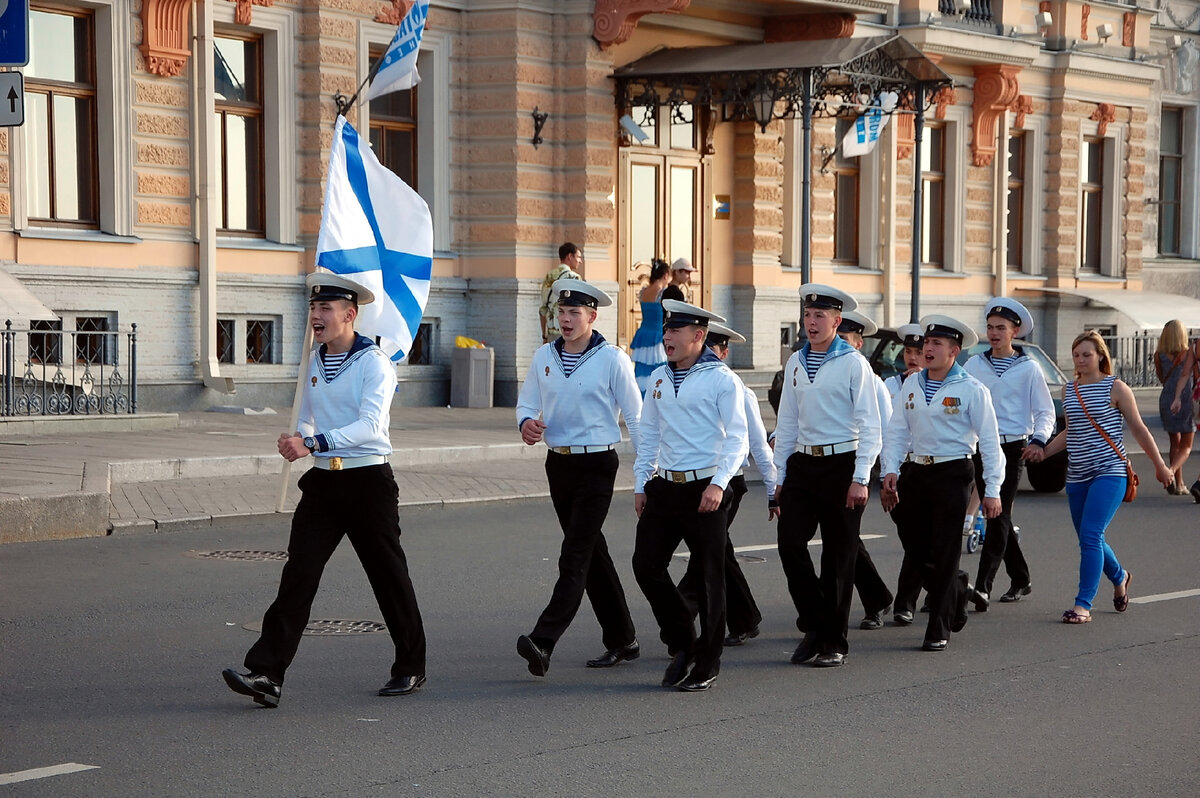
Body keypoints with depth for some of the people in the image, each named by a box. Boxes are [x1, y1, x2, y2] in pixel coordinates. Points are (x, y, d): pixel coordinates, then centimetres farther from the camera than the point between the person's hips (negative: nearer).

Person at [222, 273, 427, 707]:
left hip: (368, 481, -6)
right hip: (322, 481, 6)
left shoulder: (374, 363, -10)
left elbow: (371, 426, -21)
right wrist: (296, 441, 4)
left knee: (388, 575, 6)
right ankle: (266, 674, -12)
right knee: (298, 574, -5)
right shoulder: (314, 362, 12)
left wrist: (314, 443, -29)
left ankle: (411, 668, 23)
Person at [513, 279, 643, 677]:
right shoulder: (544, 357, 7)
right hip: (558, 464, 6)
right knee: (592, 554, 13)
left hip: (596, 465, -6)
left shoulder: (612, 359, -7)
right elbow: (527, 402, 16)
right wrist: (526, 423, -8)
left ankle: (543, 644, -23)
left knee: (574, 558, -13)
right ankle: (621, 640, 23)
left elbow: (635, 416, -5)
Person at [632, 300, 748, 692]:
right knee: (646, 565, 0)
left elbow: (737, 438, -9)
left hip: (705, 490, -6)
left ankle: (706, 664, 11)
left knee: (710, 576, 1)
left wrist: (719, 484, -20)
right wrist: (641, 484, 13)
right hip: (664, 487, 6)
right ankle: (682, 645, 18)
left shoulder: (721, 379, -6)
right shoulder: (659, 379, 11)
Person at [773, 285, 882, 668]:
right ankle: (814, 626, 9)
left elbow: (870, 425, -7)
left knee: (838, 555, 2)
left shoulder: (853, 363, -5)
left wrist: (860, 479, -13)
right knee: (790, 542, -8)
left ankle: (834, 642, 12)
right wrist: (781, 476, 13)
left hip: (841, 464, -4)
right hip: (802, 464, 5)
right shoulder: (795, 362, 10)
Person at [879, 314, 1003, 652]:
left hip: (953, 474, -5)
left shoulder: (971, 389, -4)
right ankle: (957, 589, 34)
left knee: (944, 554, -5)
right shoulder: (911, 385, 10)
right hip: (917, 473, 5)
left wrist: (992, 490, -8)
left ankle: (939, 630, 2)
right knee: (917, 554, 5)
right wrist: (890, 471, -3)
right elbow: (896, 432, 11)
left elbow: (989, 441, -4)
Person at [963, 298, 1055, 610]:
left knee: (998, 515, -12)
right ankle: (1020, 579, 25)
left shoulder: (1028, 368, 0)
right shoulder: (973, 365, 9)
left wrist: (1038, 440, -18)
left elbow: (1046, 412, 0)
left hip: (1011, 449, -4)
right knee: (997, 517, 10)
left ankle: (983, 586, -19)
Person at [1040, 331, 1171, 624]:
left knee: (1091, 537, -17)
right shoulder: (1068, 390, 10)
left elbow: (1138, 429, 0)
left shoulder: (1115, 388, -5)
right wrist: (1043, 452, 9)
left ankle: (1083, 605, -16)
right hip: (1077, 476, 6)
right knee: (1089, 541, 14)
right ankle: (1119, 577, 43)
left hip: (1109, 472, -6)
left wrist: (1160, 466, 6)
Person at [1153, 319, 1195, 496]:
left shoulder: (1159, 354, 0)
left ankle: (1179, 484, 16)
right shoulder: (1189, 353, -7)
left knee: (1175, 443, 17)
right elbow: (1185, 375, -18)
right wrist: (1178, 397, -24)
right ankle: (1171, 471, -22)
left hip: (1166, 400, 3)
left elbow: (1161, 378, 9)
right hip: (1185, 400, -3)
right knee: (1186, 446, 6)